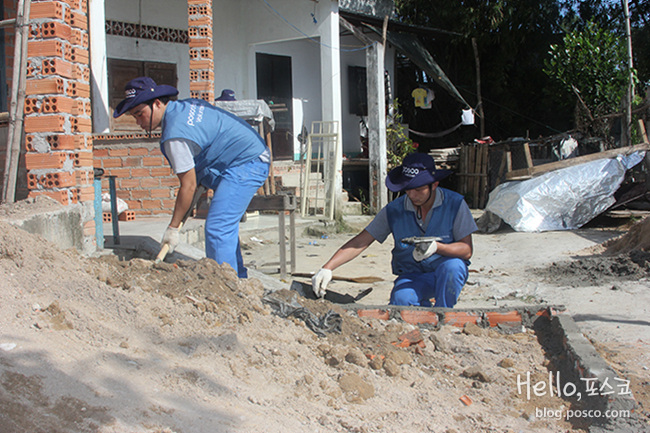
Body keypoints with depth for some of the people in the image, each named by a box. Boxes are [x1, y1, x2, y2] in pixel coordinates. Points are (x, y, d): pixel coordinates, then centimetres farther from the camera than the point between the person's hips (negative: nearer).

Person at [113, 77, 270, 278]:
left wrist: (173, 227, -9)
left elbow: (189, 186, -18)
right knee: (226, 227, 19)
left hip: (245, 164, -11)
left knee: (217, 229, -14)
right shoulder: (186, 105, 8)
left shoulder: (175, 134, -21)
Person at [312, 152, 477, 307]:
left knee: (451, 267, -35)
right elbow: (360, 242, -8)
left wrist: (436, 247, -31)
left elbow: (467, 250, -11)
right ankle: (425, 309, 5)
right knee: (400, 300, -32)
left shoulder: (455, 204, -11)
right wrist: (327, 268, -20)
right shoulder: (394, 210, -8)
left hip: (449, 274, 0)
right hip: (413, 276, 1)